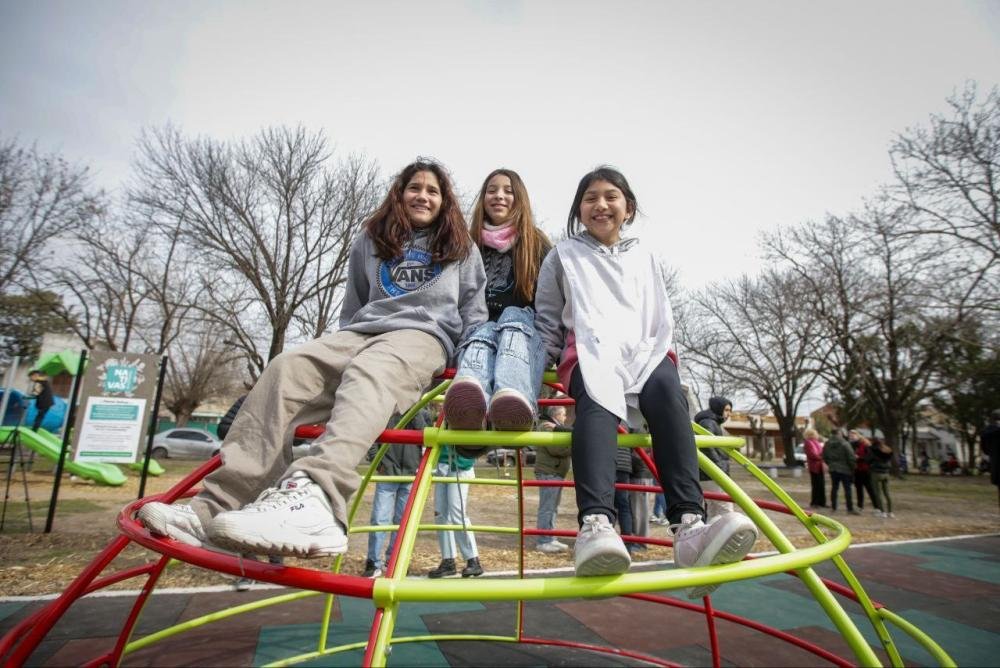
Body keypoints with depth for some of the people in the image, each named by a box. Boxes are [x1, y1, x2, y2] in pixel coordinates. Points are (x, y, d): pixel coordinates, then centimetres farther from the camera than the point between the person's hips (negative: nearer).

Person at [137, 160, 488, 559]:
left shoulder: (462, 248, 20)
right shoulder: (370, 242, 25)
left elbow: (473, 314, 17)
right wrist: (341, 351, 17)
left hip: (425, 332, -3)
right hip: (364, 330, 4)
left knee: (369, 373, -40)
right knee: (287, 370, -27)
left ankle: (312, 497, -65)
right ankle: (216, 508, -37)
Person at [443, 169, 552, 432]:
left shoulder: (537, 242, 15)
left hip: (526, 330, -1)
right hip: (479, 328, 1)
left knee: (513, 316, -34)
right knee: (483, 335, -34)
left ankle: (514, 400, -66)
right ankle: (469, 410, -69)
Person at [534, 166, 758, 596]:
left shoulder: (646, 260, 29)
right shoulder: (564, 255, 21)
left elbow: (662, 321, 26)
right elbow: (547, 317, 16)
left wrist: (659, 357, 7)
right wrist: (544, 366, 2)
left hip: (645, 351, 2)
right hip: (589, 350, -2)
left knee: (666, 389, -34)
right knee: (598, 396, -37)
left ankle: (689, 525, -46)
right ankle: (595, 523, -55)